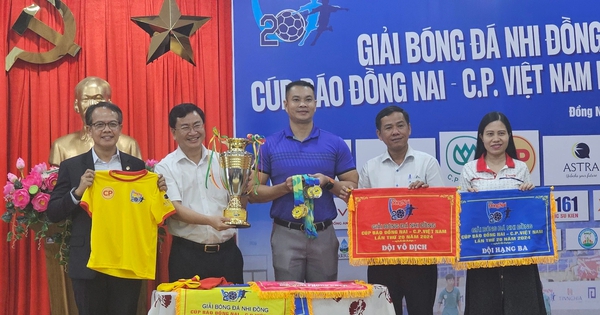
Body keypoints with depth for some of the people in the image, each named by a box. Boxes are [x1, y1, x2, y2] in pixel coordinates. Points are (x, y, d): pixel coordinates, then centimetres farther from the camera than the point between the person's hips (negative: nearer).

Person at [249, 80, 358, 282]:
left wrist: (329, 183, -14)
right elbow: (253, 193, 1)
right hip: (285, 234, -1)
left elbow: (353, 188, 4)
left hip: (324, 234, 1)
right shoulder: (269, 145, 3)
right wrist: (284, 187, -16)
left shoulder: (336, 144, 4)